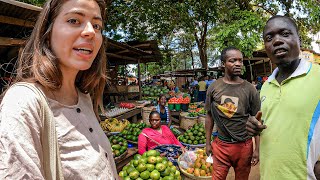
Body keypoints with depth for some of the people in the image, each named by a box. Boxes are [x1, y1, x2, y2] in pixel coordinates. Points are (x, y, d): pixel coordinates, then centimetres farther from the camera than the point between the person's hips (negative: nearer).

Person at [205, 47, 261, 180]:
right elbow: (209, 116, 4)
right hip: (221, 145, 0)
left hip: (244, 146, 0)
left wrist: (257, 149, -3)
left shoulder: (250, 89, -5)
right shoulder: (214, 87, -3)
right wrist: (208, 143, 5)